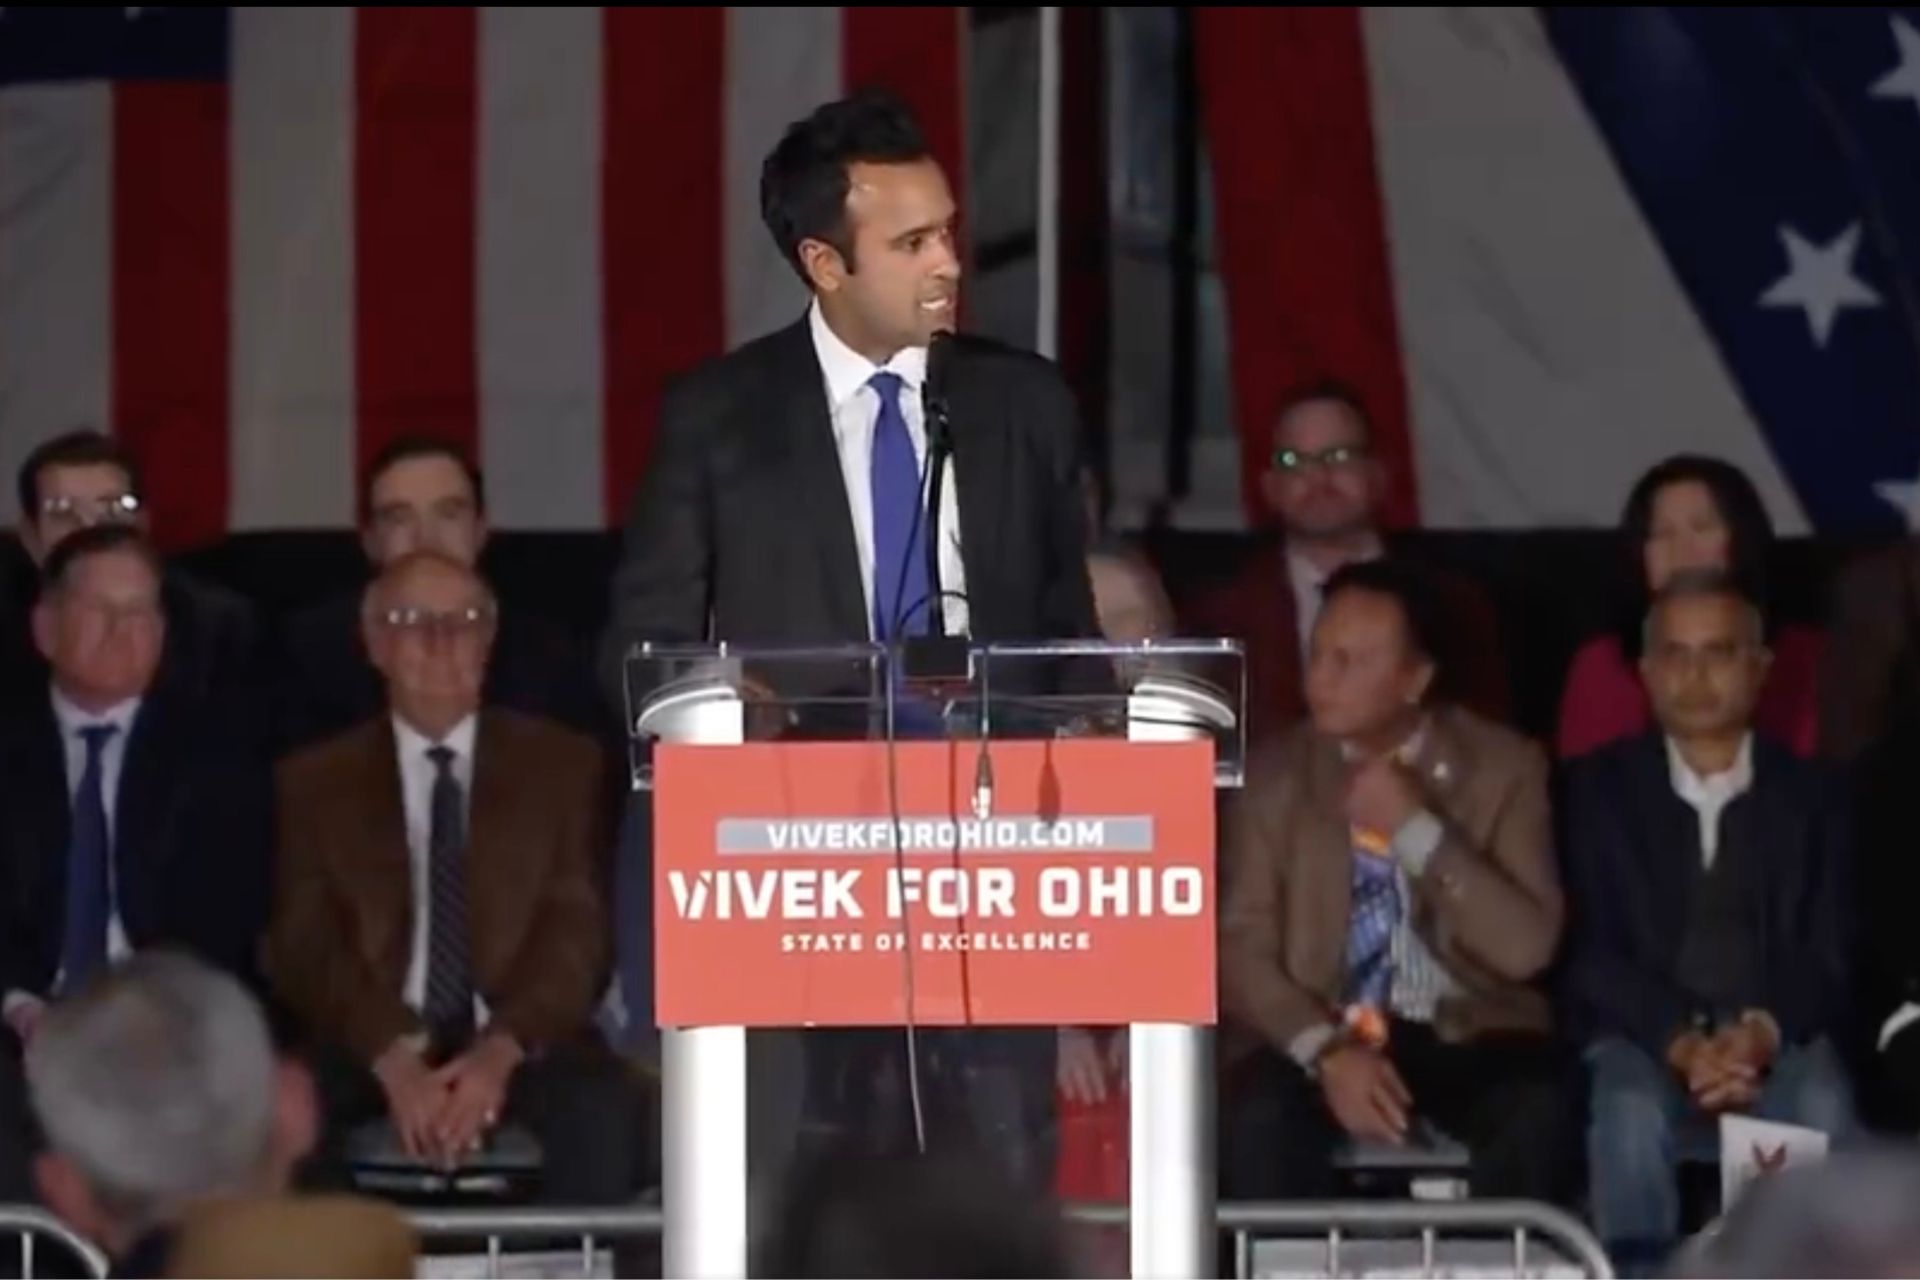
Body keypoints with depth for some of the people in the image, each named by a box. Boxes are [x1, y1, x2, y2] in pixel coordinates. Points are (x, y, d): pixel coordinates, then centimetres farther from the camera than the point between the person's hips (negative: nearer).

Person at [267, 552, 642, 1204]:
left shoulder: (563, 763, 13)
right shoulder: (314, 781, 13)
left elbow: (578, 931, 3)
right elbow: (305, 946, 2)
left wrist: (500, 1052, -16)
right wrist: (392, 1061, -18)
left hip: (523, 1044, 0)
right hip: (368, 1051, 0)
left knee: (600, 1106, -33)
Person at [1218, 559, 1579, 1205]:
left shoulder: (1502, 765, 1)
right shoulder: (1276, 774, 5)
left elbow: (1527, 947, -8)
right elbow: (1242, 947, -2)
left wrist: (1417, 830, -15)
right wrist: (1325, 1051, -19)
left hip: (1468, 1037, -1)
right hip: (1319, 1034, 1)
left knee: (1541, 1109, -33)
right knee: (1258, 1114, -32)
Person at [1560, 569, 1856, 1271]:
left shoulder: (1811, 795, 14)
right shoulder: (1598, 789, 12)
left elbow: (1830, 955, 5)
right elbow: (1588, 951, 2)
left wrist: (1763, 1032, -18)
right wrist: (1680, 1042, -17)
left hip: (1779, 1047, 0)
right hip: (1644, 1040, 0)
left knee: (1823, 1111, -34)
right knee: (1630, 1108, -35)